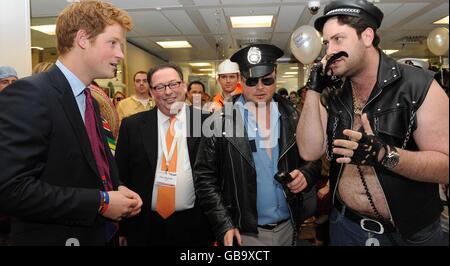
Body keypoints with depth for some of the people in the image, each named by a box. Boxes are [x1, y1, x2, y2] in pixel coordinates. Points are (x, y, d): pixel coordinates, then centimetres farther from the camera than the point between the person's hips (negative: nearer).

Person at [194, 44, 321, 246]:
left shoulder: (292, 117, -1)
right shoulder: (221, 121, -10)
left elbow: (313, 158, 9)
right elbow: (205, 177, -8)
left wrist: (306, 175, -13)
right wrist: (224, 226, -12)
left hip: (288, 228, 4)